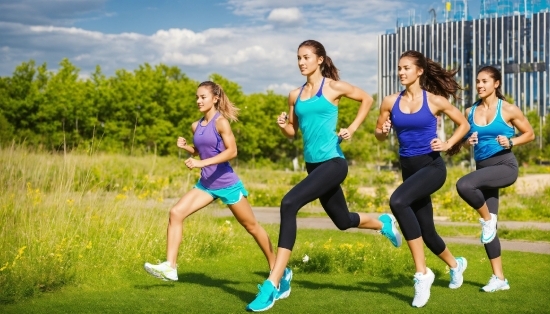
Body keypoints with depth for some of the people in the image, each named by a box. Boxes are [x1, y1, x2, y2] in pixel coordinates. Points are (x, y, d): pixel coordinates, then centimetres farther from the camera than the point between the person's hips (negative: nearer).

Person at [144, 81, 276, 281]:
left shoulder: (220, 122, -13)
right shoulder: (196, 126, 7)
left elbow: (232, 151, -22)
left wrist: (202, 163, -28)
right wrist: (185, 147, 1)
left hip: (227, 184, -6)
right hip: (206, 184, 6)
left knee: (251, 226, 7)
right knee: (176, 213, -11)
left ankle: (275, 268, 23)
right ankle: (170, 267, -11)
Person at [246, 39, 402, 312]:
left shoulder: (333, 87, -4)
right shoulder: (295, 95, 10)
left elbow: (367, 99, 8)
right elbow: (293, 131, 19)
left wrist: (352, 128, -1)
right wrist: (283, 125, -4)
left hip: (333, 162, -7)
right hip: (313, 164, 7)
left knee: (289, 204, -26)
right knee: (342, 221, 21)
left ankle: (274, 284, -27)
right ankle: (384, 223, 55)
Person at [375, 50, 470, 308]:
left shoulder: (435, 100, -4)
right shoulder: (390, 102, 3)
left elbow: (464, 124, 8)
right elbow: (379, 134, 15)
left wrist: (447, 144, -7)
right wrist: (383, 131, -8)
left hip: (432, 166, -5)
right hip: (409, 169, 5)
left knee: (397, 201, -32)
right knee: (426, 231, 12)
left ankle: (422, 273, -24)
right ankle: (455, 264, 47)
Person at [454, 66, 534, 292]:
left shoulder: (507, 109, -4)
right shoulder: (470, 112, 8)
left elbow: (530, 134, 3)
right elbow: (465, 139, 20)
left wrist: (510, 142, -14)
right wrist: (468, 141, -3)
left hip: (505, 166, -6)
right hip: (483, 168, 6)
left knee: (464, 185, -32)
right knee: (488, 224, 4)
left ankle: (488, 219, -5)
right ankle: (499, 278, 12)